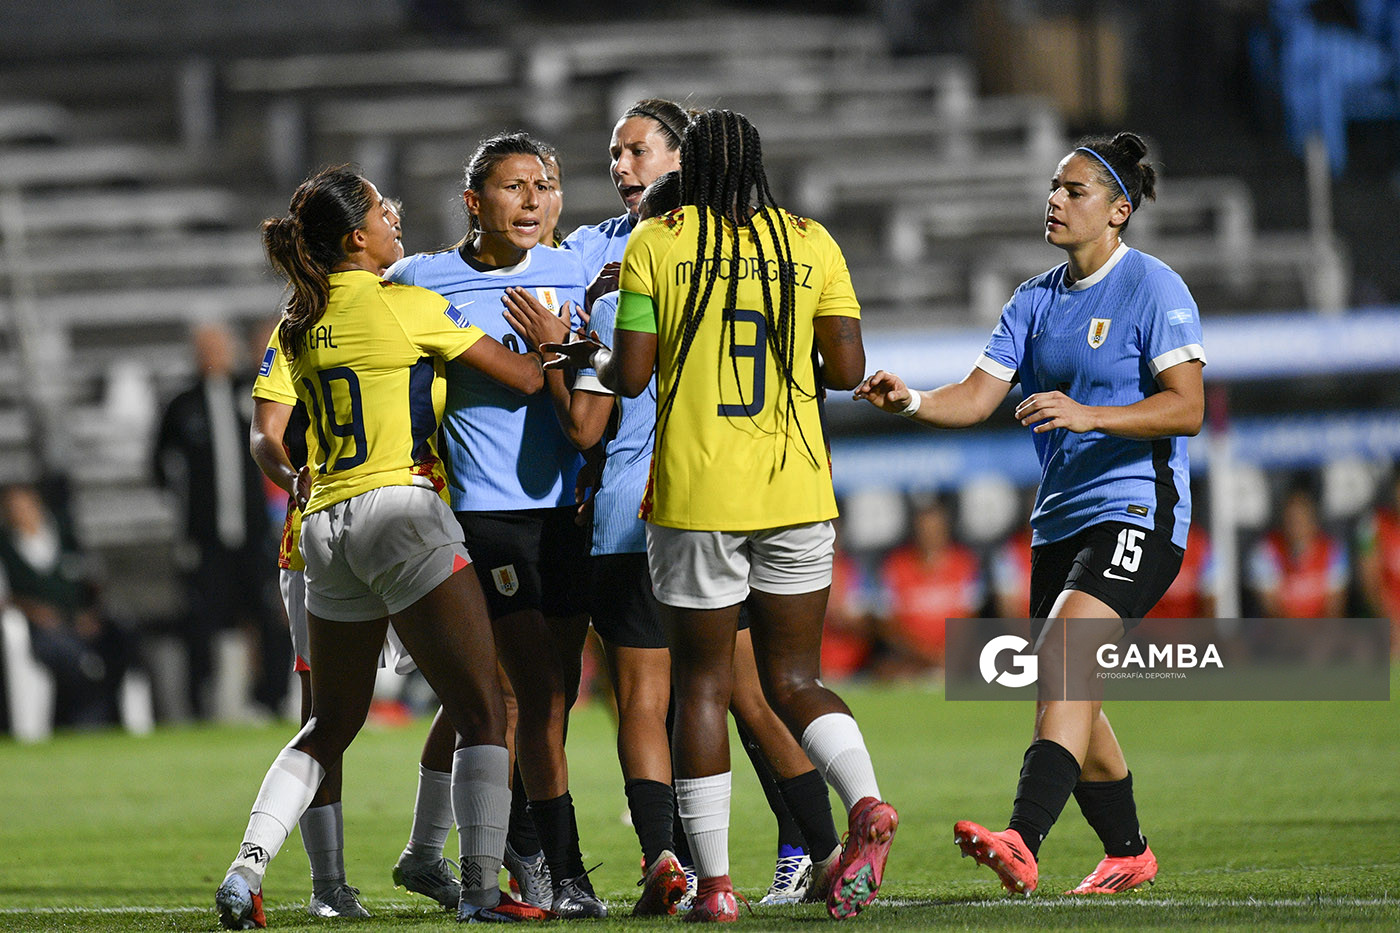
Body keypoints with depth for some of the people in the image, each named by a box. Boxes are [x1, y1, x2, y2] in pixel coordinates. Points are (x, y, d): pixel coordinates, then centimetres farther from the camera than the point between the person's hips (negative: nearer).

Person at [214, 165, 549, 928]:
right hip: (400, 512, -7)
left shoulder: (297, 327, 12)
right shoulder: (411, 307, -7)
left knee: (331, 723, 16)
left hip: (325, 524, 7)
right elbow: (525, 378, -2)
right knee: (482, 714, -4)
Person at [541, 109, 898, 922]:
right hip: (795, 489, 2)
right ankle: (866, 803, -17)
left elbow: (631, 377, -5)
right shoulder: (811, 243, 5)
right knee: (795, 679, 10)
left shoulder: (656, 245, -2)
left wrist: (590, 358, 16)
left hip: (696, 490, -2)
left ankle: (714, 880, 3)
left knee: (703, 685, 6)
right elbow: (848, 369, 1)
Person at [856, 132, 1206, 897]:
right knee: (1066, 695, 10)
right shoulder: (1036, 300, 13)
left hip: (1137, 513, -8)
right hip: (1061, 521, 8)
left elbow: (1186, 407, -15)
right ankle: (1127, 854, 28)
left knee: (1063, 660, -25)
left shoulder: (1155, 288, -7)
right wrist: (912, 402, -16)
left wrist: (1085, 415, -27)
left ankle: (1021, 843, -38)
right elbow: (979, 395, 5)